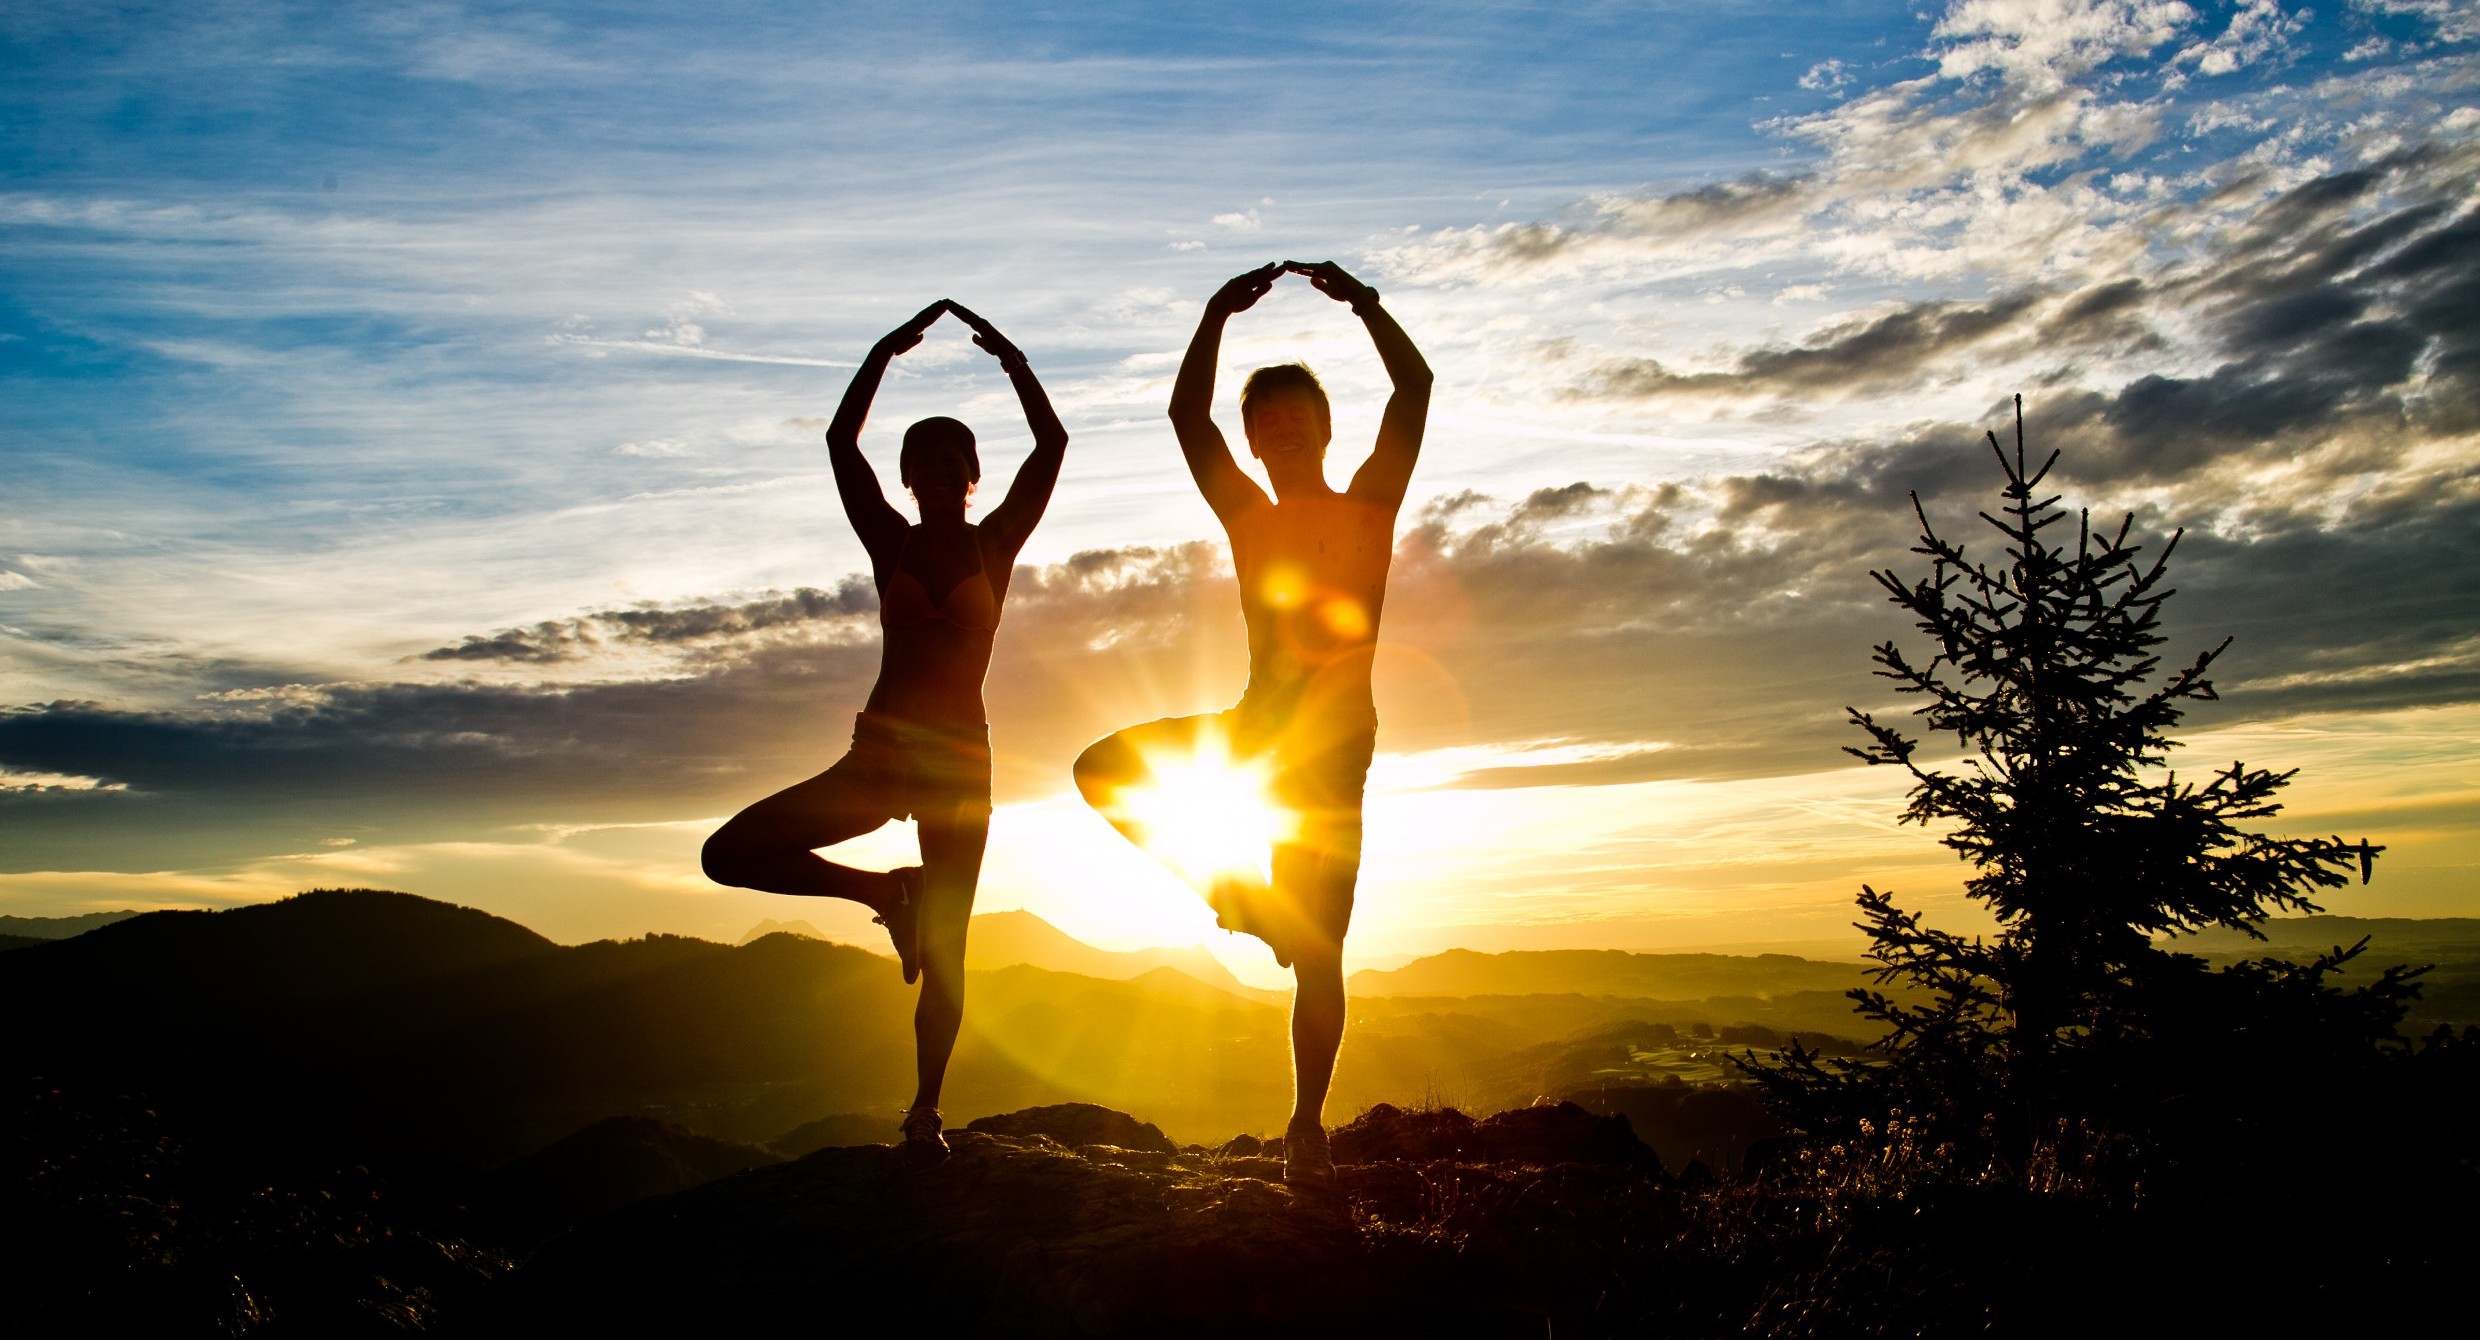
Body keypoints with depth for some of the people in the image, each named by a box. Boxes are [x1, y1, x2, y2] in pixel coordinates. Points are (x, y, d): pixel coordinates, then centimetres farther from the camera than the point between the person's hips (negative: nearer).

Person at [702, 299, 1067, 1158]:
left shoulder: (995, 544, 4)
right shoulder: (891, 545, 6)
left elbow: (1052, 446, -4)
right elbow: (841, 441, 0)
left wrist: (1011, 360, -9)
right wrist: (888, 350, -4)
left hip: (960, 760, -2)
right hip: (878, 754, 2)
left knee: (943, 950, 1)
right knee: (730, 854, -11)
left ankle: (925, 1111, 17)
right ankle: (888, 893, 3)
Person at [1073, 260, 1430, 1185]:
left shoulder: (1369, 505, 5)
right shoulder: (1246, 517, 10)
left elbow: (1414, 388, -4)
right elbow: (1187, 415, 2)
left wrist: (1363, 304, -10)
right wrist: (1218, 313, -4)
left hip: (1333, 745, -3)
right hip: (1254, 726, 3)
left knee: (1316, 952, -2)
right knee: (1103, 770, -8)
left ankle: (1308, 1125, 10)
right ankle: (1226, 887, 3)